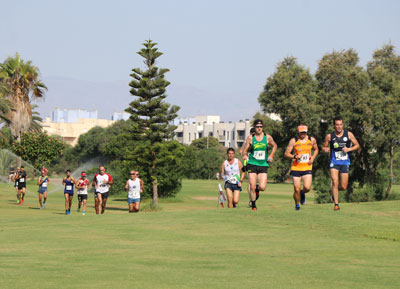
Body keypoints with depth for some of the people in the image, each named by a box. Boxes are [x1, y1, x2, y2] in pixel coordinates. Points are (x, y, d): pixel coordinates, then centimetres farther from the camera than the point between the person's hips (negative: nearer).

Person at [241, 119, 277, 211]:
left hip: (263, 165, 1)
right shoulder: (250, 138, 0)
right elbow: (244, 150, 4)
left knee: (262, 188, -9)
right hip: (252, 165, -1)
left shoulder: (267, 137, 3)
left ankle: (257, 189, 27)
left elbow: (274, 146, 20)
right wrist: (244, 155, -18)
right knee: (252, 187, -6)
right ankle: (253, 205, 12)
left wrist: (271, 156, 8)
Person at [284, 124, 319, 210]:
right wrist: (295, 156, -22)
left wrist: (312, 158, 4)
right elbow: (286, 154, -4)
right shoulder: (293, 141, -5)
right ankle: (297, 204, 22)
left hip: (307, 168, 2)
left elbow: (316, 149, 23)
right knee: (297, 189, -5)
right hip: (296, 168, -1)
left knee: (307, 188, -14)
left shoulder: (312, 140, 4)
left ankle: (302, 193, 23)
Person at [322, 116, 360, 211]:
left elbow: (357, 145, 7)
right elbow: (324, 147, 12)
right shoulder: (329, 136, 0)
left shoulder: (348, 134, 1)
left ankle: (334, 191, 37)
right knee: (335, 182, -19)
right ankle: (336, 204, -11)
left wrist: (349, 149, -11)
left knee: (343, 187, 2)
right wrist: (325, 149, -13)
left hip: (345, 163, 1)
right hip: (334, 163, -1)